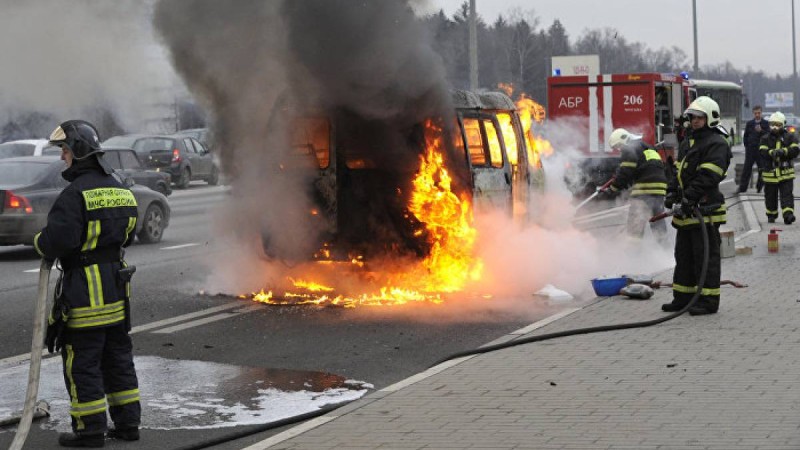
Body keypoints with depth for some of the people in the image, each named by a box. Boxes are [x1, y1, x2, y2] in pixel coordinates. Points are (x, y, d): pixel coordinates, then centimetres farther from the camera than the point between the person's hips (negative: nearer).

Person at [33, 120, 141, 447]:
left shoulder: (76, 193, -17)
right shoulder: (119, 189, 10)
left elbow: (58, 239, -24)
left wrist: (39, 242, -4)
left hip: (84, 290, -8)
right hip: (117, 285, 8)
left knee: (82, 362, 1)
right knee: (118, 357, 16)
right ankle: (128, 423, 22)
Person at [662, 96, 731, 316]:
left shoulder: (716, 144, -11)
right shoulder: (687, 141, 18)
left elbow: (708, 176, -20)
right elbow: (678, 169, 21)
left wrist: (690, 197, -24)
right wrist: (672, 192, 6)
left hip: (705, 209, -9)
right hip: (687, 210, 9)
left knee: (706, 256, -5)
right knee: (683, 255, 14)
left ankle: (708, 300, -1)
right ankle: (683, 297, 22)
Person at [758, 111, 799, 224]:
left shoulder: (790, 137, 3)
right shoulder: (765, 138, 5)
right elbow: (762, 152, -10)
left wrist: (783, 151, -25)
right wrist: (772, 152, -30)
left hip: (786, 173, -2)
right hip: (770, 172, 2)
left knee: (787, 195, -10)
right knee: (770, 196, 11)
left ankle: (788, 214, -18)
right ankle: (771, 215, 26)